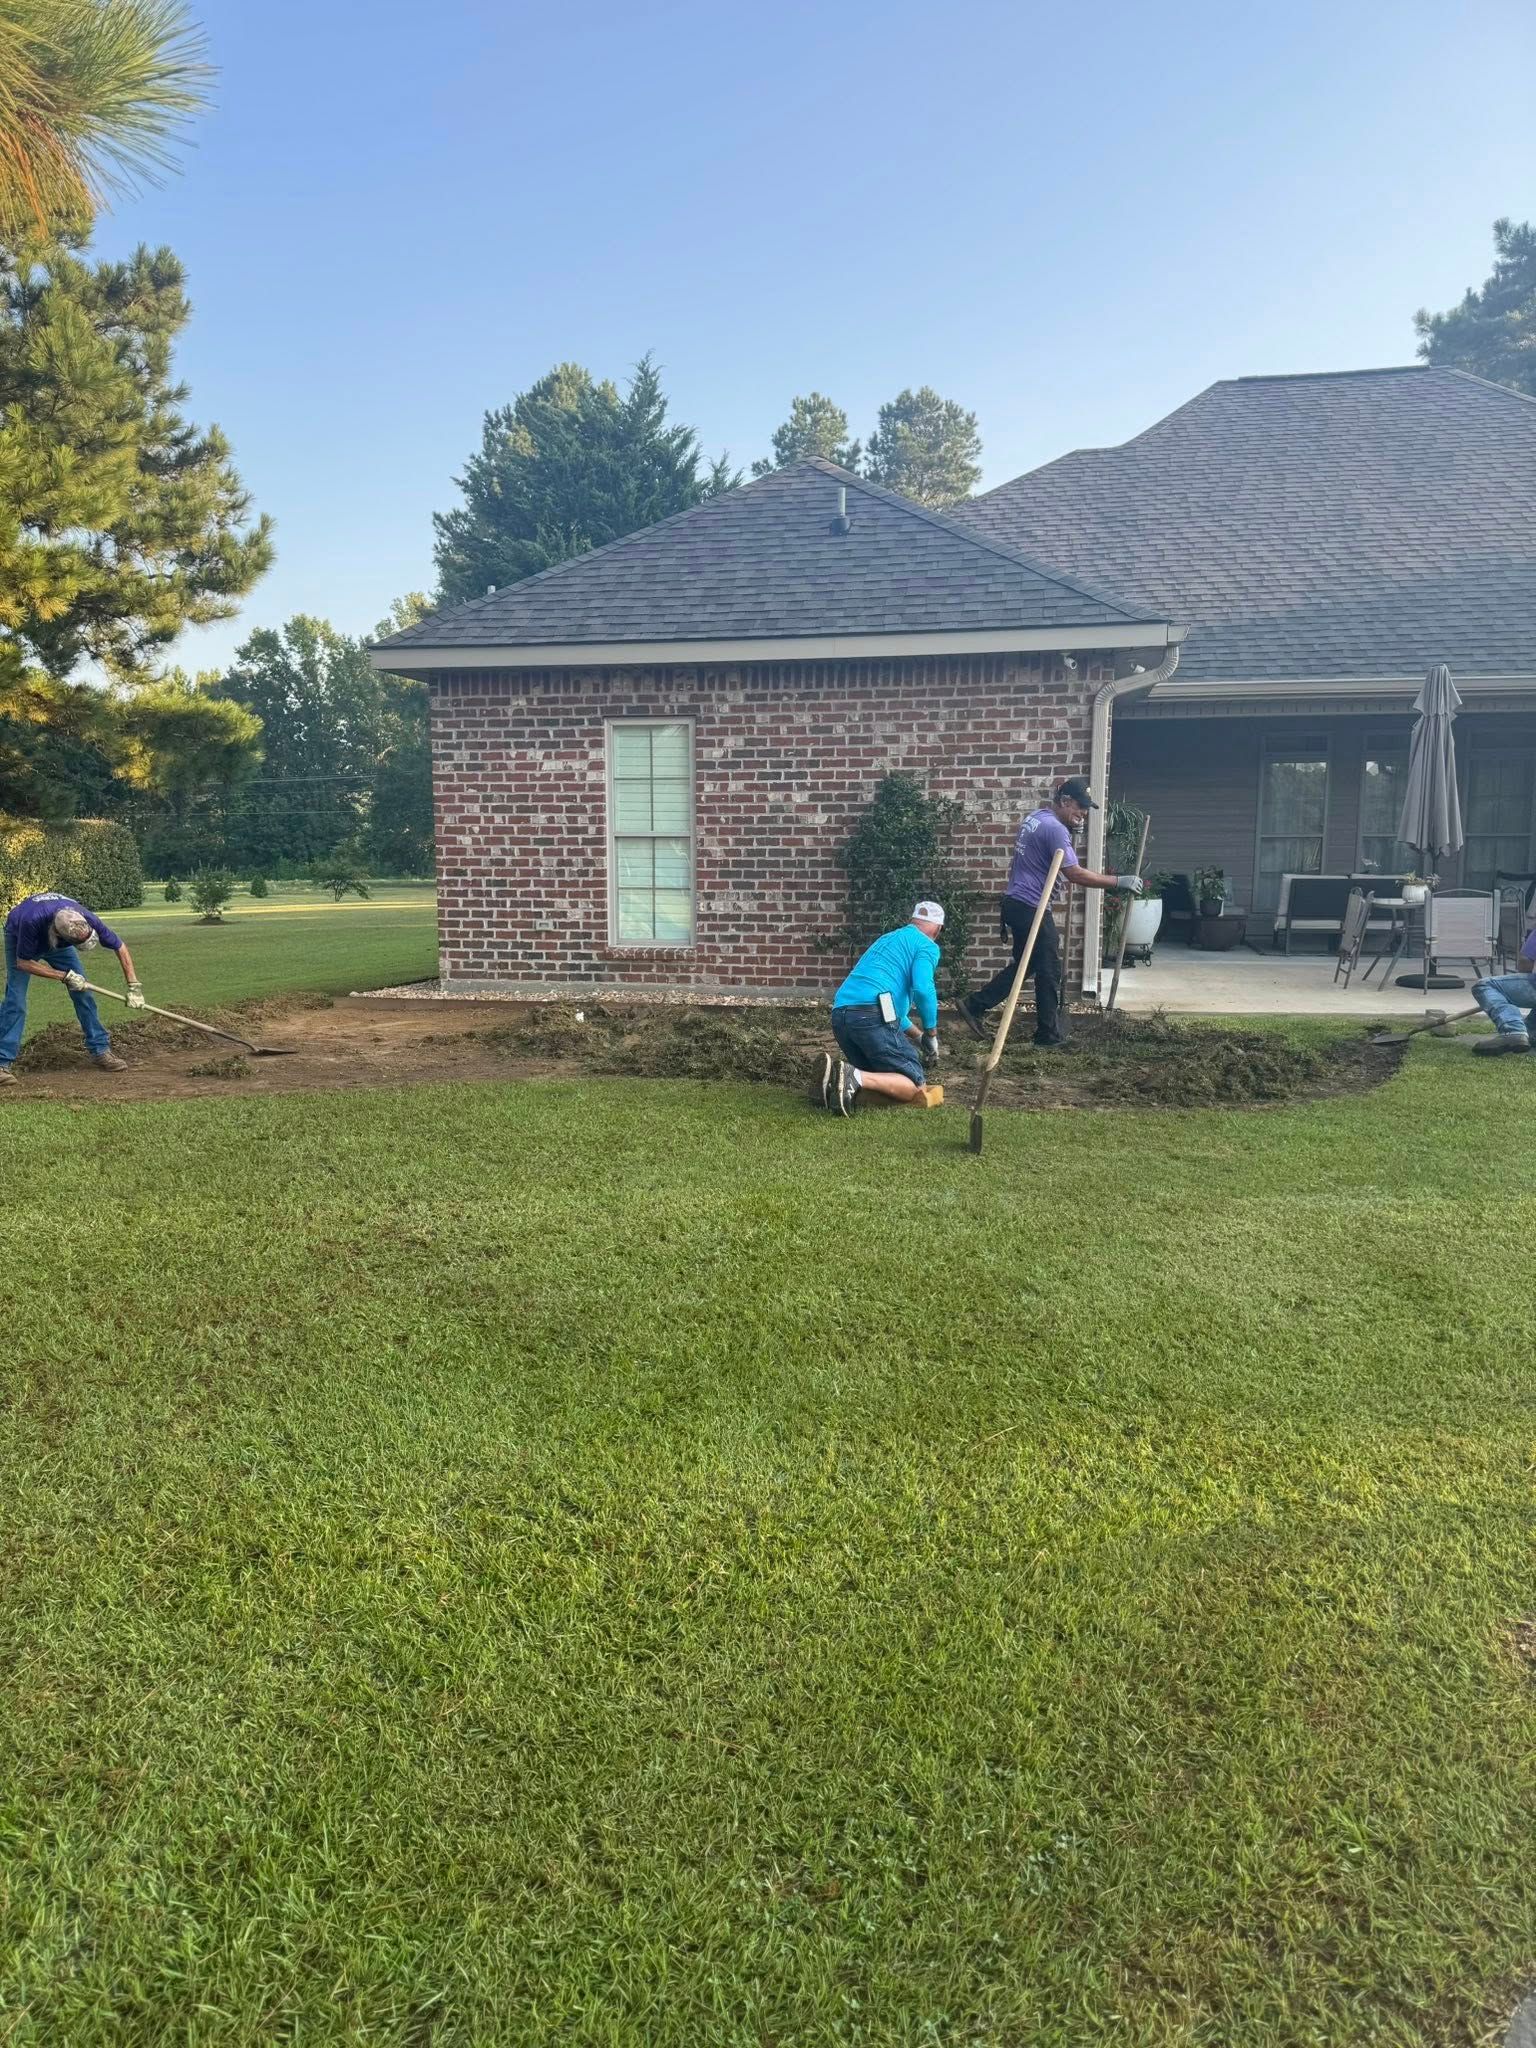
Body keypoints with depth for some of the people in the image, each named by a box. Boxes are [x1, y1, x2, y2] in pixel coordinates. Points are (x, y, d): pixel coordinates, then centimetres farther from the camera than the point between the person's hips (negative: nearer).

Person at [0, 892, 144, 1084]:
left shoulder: (86, 919, -36)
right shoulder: (32, 921, -45)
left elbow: (120, 947, -21)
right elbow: (23, 962, -29)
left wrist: (134, 987, -24)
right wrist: (65, 976, -32)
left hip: (57, 944, 3)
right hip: (20, 938, -3)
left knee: (82, 992, -4)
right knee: (15, 1000, -14)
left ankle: (100, 1049, 7)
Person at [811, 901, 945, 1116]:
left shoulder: (886, 939, 32)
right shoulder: (927, 945, 7)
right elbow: (923, 989, -11)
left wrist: (918, 1035, 47)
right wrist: (931, 1033, 4)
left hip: (840, 1015, 8)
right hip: (872, 1016, -8)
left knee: (877, 1076, 21)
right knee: (914, 1086, 0)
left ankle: (833, 1074, -7)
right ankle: (856, 1078, -25)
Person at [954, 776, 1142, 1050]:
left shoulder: (1033, 818, 13)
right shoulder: (1055, 828, -18)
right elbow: (1076, 875, -23)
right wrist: (1119, 881, -20)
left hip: (1016, 903, 10)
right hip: (1032, 908, -10)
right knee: (1049, 971, 0)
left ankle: (974, 1006, 13)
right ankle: (1049, 1035, 7)